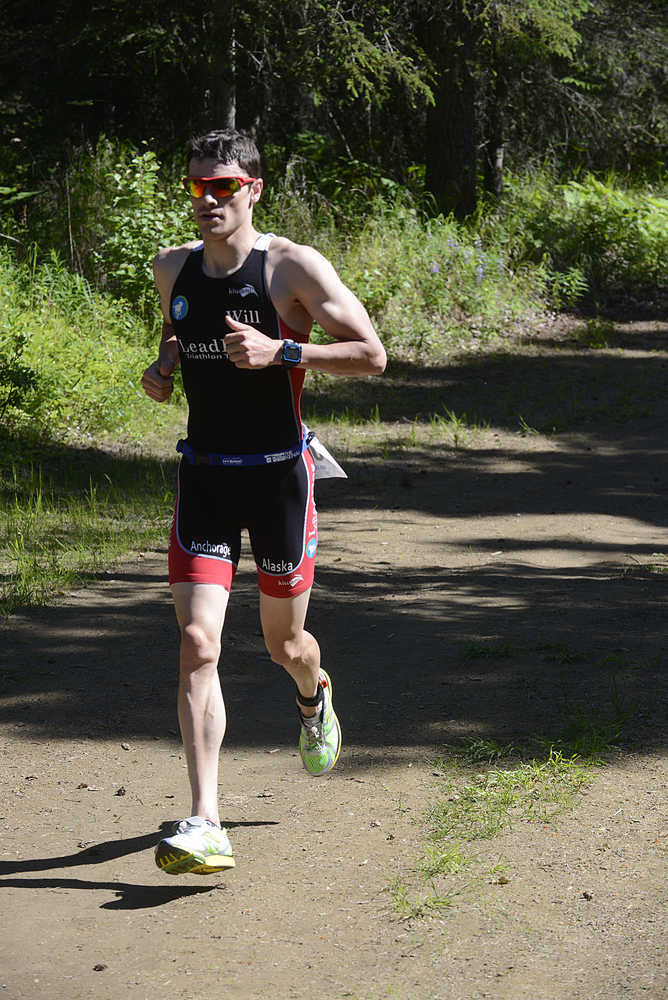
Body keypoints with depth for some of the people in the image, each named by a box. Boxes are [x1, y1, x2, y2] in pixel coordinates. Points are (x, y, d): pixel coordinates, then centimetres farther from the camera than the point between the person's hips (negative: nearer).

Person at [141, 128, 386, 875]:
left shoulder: (293, 268, -10)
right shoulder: (172, 268, 4)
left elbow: (371, 356, -11)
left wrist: (279, 352, -23)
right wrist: (160, 369, 1)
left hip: (279, 475, -3)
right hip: (203, 476, 3)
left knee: (284, 643, 14)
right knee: (198, 645, -12)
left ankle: (314, 698, 54)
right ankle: (204, 826, -15)